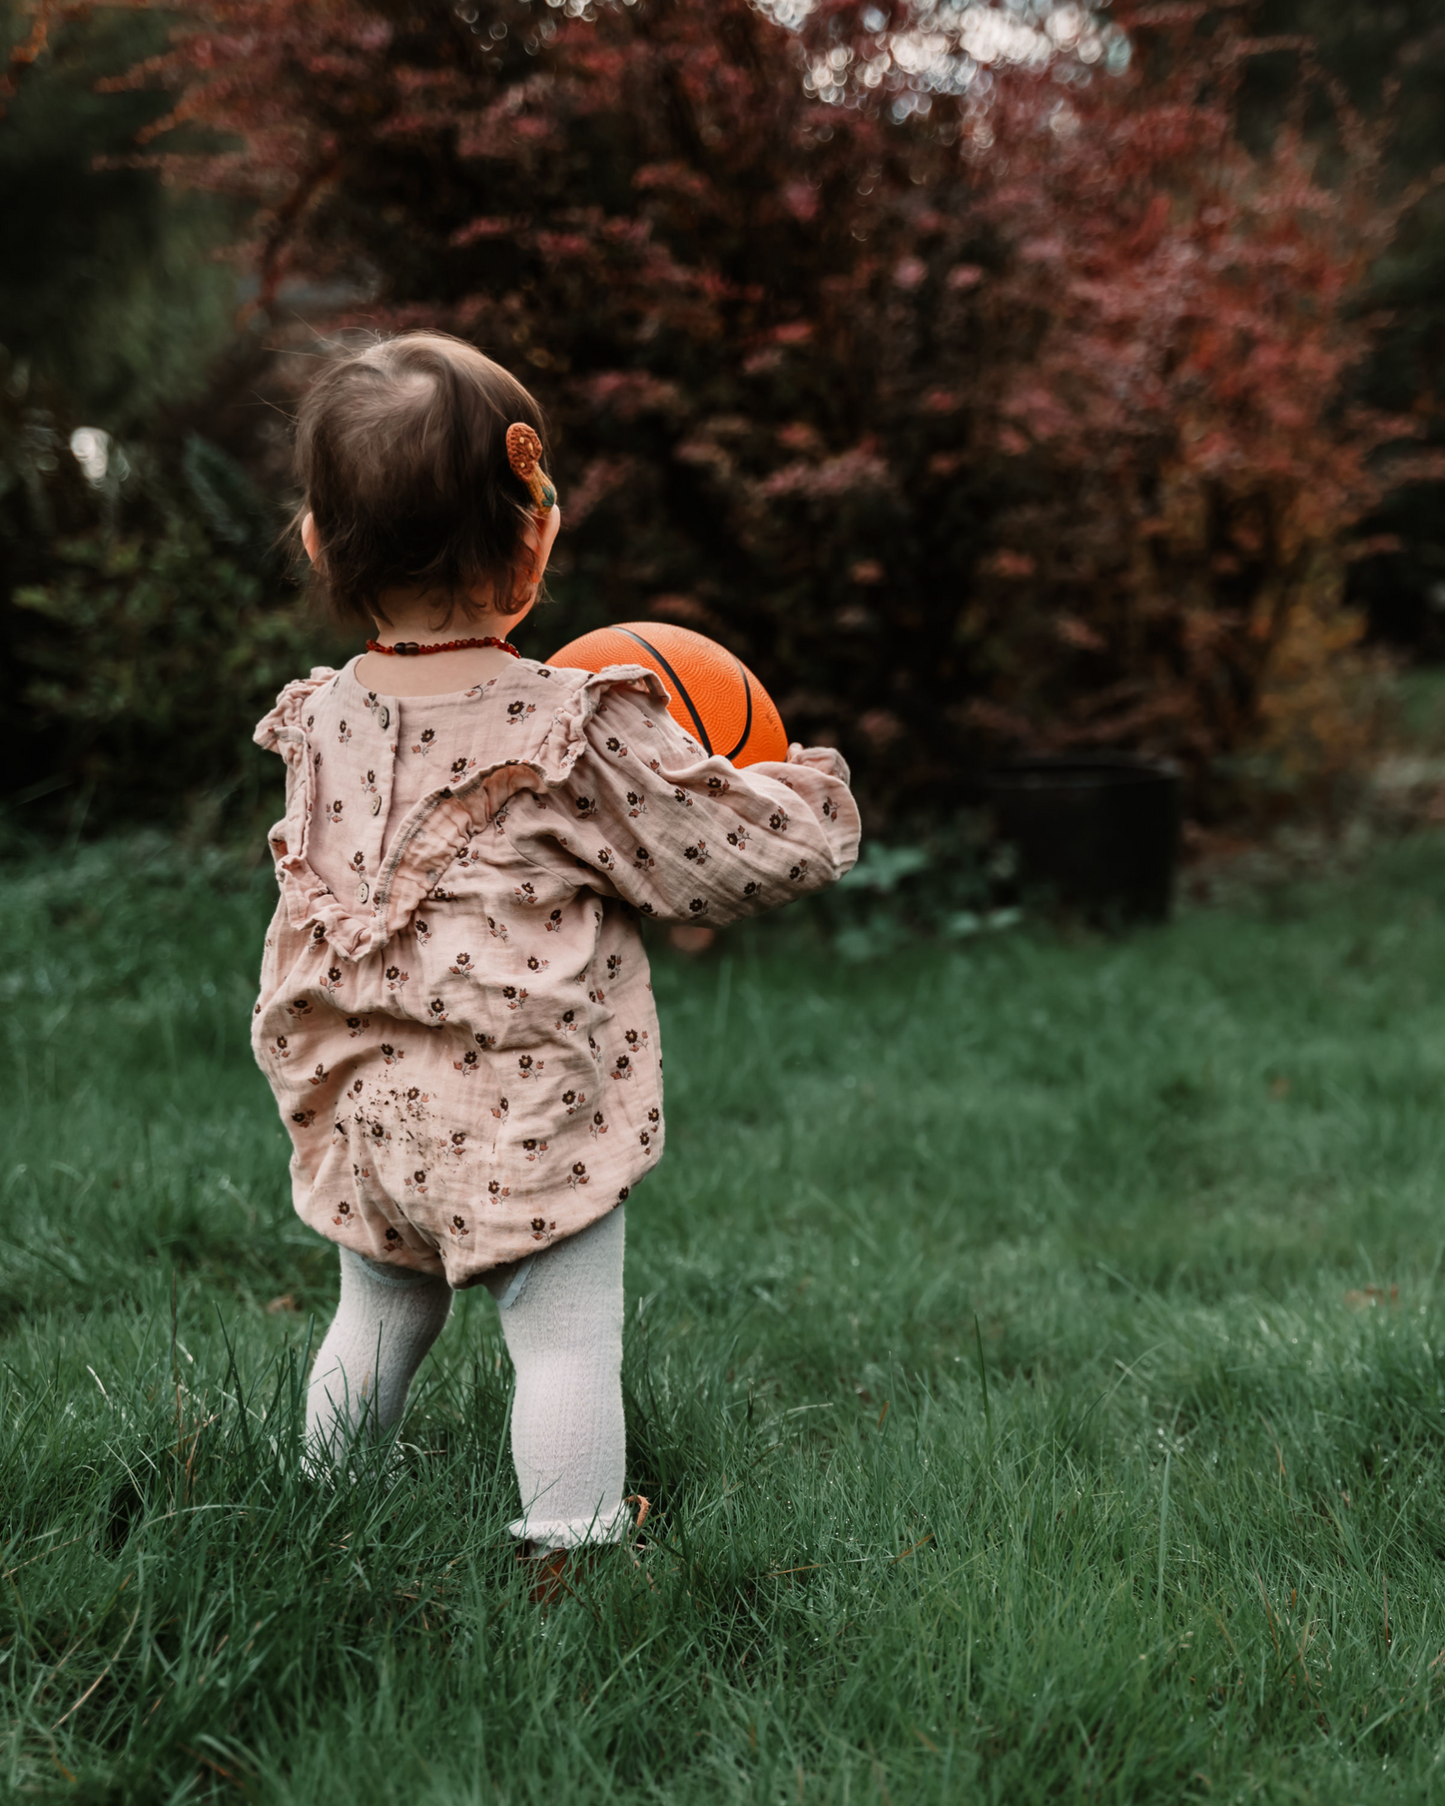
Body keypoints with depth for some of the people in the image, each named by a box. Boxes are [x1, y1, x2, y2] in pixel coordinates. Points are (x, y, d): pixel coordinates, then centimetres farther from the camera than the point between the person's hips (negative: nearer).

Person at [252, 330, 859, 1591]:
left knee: (377, 1323, 24)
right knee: (567, 1343, 4)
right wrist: (815, 792, 12)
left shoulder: (323, 721, 0)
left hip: (365, 1113, 6)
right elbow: (729, 854, -6)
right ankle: (573, 1545, 7)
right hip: (534, 1119, -6)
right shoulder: (580, 731, -14)